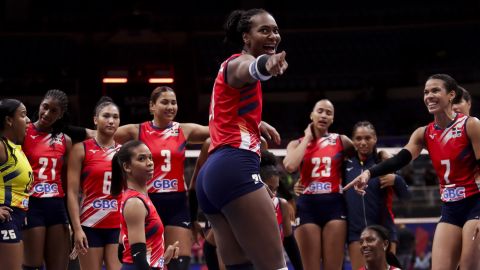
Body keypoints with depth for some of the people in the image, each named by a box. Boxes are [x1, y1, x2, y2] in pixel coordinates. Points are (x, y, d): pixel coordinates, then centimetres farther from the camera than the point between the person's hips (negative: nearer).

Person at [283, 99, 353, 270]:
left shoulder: (341, 141, 12)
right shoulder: (297, 144, 11)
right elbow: (290, 166, -9)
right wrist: (308, 137, 1)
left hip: (334, 204, 0)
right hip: (307, 205, 0)